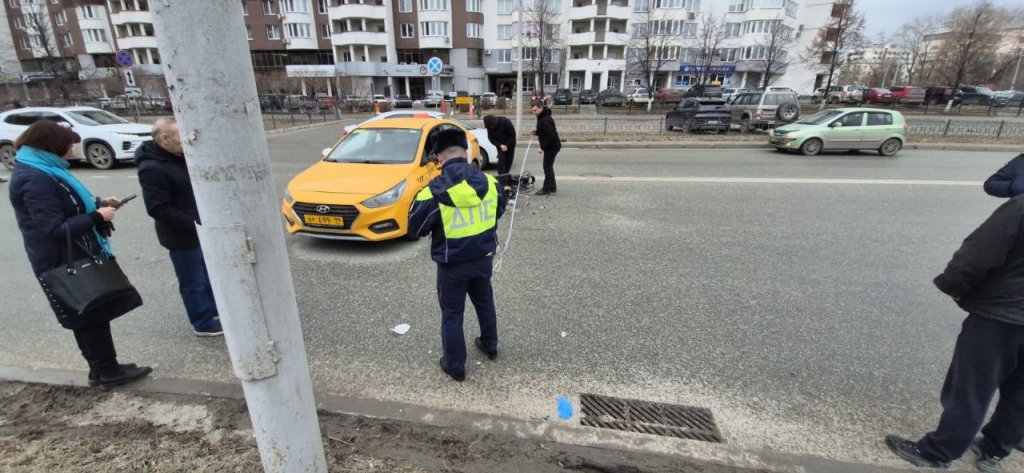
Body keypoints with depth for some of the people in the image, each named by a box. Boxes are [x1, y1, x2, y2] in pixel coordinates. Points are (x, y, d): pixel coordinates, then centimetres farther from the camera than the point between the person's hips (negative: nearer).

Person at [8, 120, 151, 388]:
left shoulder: (43, 172, 9)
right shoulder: (34, 180, -21)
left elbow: (68, 209, 16)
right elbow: (54, 228, -24)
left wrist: (99, 205, 2)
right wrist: (97, 216, -21)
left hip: (76, 258, 10)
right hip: (67, 263, -10)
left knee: (91, 315, 16)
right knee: (91, 316, 1)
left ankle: (103, 368, 27)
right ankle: (106, 371, 14)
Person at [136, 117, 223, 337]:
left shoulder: (178, 156, 6)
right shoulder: (152, 168, -22)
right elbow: (159, 209, -24)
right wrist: (193, 224, -24)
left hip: (199, 228, 9)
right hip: (181, 235, -9)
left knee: (207, 275, 22)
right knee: (193, 282, 5)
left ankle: (213, 310, 39)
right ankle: (204, 324, 19)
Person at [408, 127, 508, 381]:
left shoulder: (435, 191, -23)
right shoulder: (488, 181, -9)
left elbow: (416, 227, -10)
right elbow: (499, 209, 10)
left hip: (452, 264, -4)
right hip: (484, 257, 5)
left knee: (452, 315, 14)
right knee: (485, 302, 27)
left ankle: (455, 366, 28)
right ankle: (489, 345, 47)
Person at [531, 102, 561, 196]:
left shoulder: (546, 120, -22)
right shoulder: (542, 118, 10)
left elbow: (550, 136, -27)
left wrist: (543, 148, -24)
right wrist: (536, 132, 4)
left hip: (552, 146, -11)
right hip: (552, 145, 11)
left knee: (547, 167, -7)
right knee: (549, 166, 17)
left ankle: (547, 189, -2)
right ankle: (552, 187, 25)